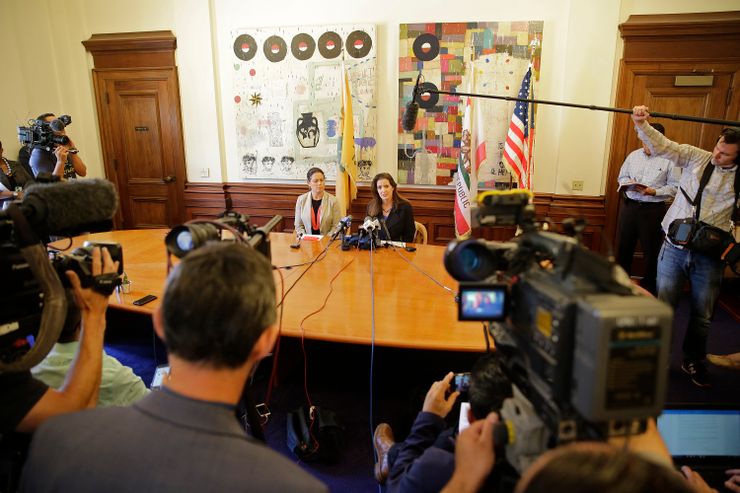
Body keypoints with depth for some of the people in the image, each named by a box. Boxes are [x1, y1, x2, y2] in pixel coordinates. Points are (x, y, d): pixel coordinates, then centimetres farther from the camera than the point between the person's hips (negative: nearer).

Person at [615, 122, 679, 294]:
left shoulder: (669, 160, -5)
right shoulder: (633, 155, 8)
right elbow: (621, 177, 16)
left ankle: (649, 285, 20)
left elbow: (674, 187, -7)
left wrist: (654, 192, -19)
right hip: (629, 206, 4)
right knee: (624, 245, 12)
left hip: (653, 209, -4)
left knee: (651, 249, 5)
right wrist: (628, 183, -5)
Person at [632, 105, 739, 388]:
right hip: (674, 248, -1)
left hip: (710, 257, 1)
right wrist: (641, 124, -23)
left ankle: (693, 362, 31)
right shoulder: (696, 158, -1)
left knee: (703, 316, 11)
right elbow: (663, 146, -10)